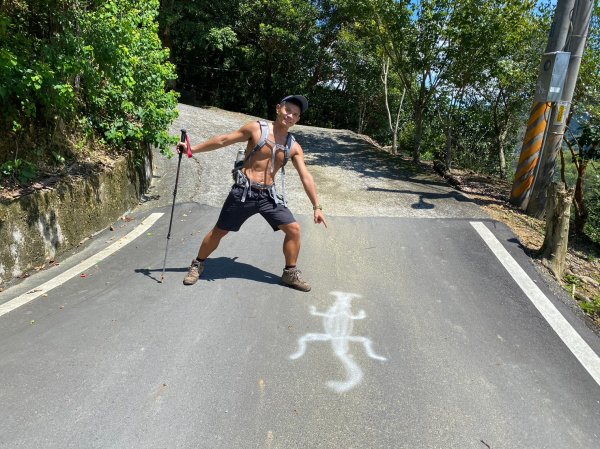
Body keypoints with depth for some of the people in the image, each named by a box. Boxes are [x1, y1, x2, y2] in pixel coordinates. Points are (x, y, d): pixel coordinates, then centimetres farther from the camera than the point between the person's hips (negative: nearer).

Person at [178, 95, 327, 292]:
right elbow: (224, 140, 0)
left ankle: (290, 273, 14)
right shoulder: (257, 128, -6)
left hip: (268, 195, 3)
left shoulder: (294, 147, 3)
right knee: (219, 231, 6)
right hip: (243, 192, -3)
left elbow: (306, 177, 1)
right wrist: (193, 148, 1)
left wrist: (317, 206, -3)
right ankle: (197, 265, 30)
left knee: (294, 229, -5)